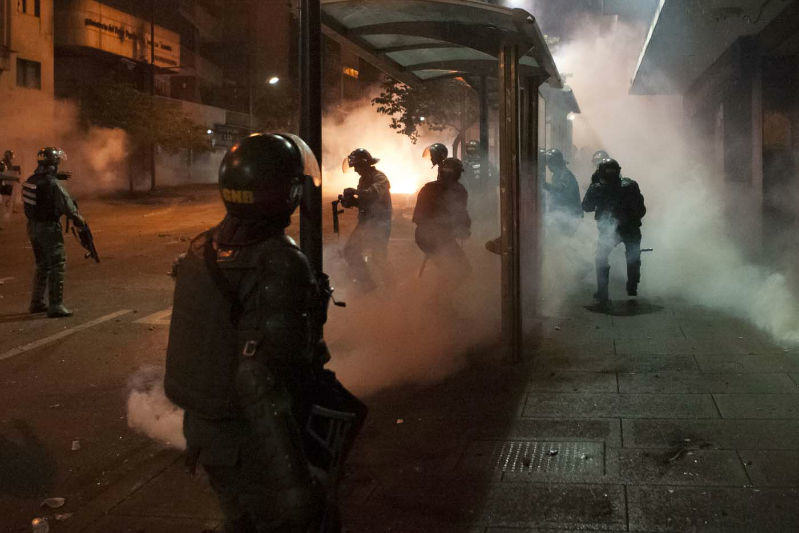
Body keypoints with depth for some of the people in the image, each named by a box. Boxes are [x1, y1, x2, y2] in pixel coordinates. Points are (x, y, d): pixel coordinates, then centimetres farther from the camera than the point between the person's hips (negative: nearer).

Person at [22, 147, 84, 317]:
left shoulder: (31, 180, 5)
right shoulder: (53, 183, -19)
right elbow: (66, 205, -17)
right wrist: (78, 219, -2)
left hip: (33, 227, 8)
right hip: (49, 228, -8)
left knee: (42, 265, 19)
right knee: (57, 265, -1)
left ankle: (37, 303, 25)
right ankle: (55, 306, -2)